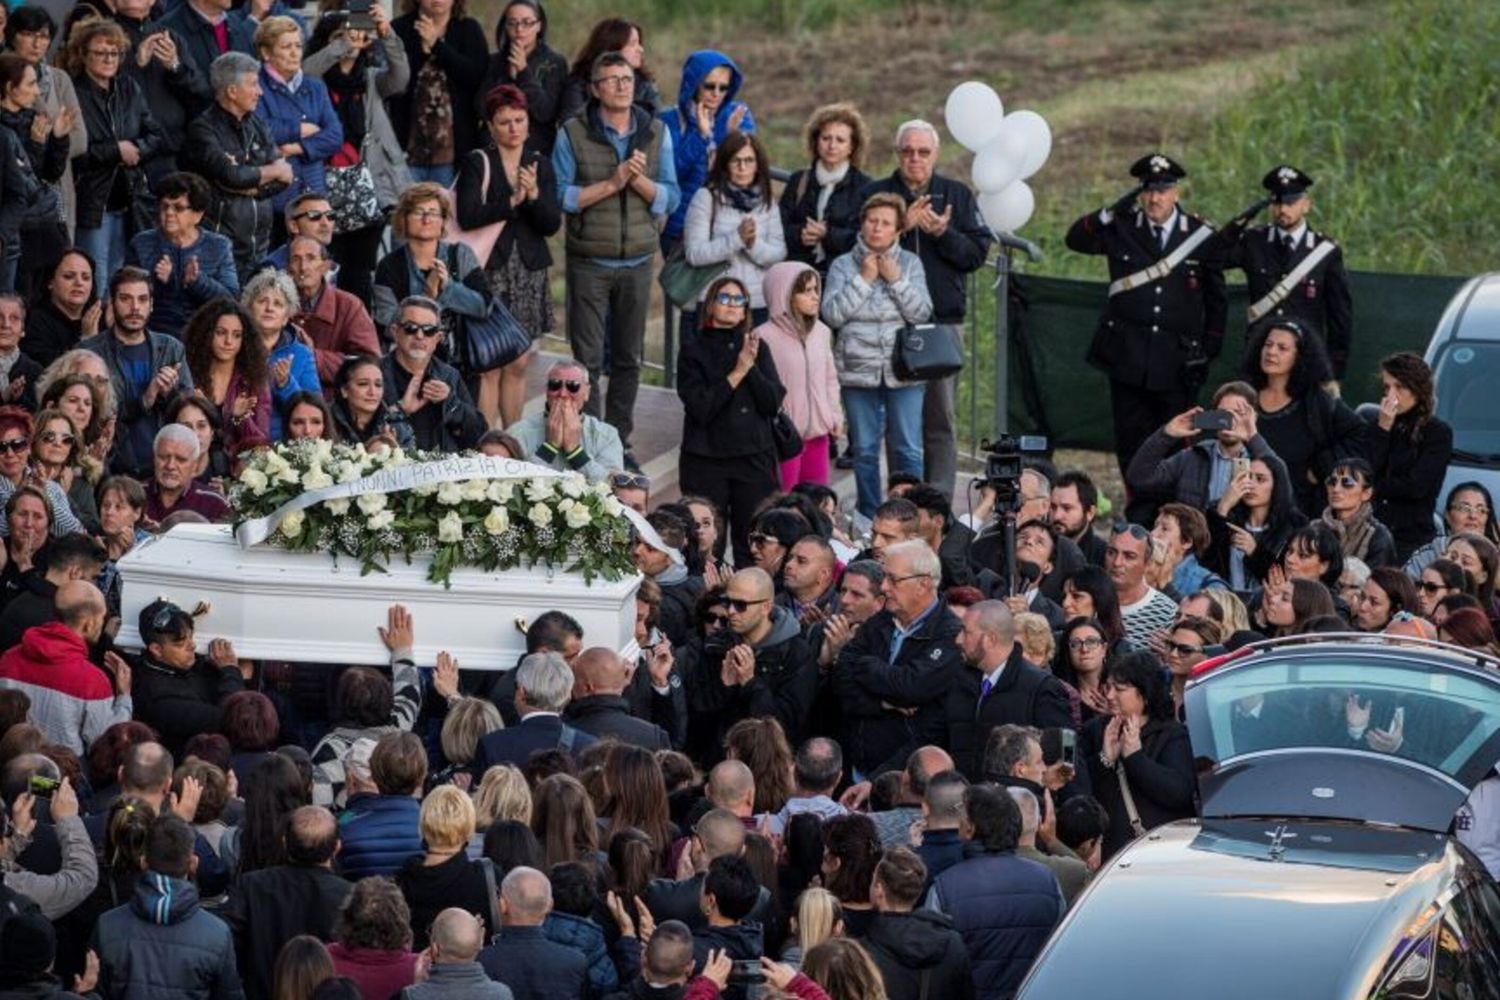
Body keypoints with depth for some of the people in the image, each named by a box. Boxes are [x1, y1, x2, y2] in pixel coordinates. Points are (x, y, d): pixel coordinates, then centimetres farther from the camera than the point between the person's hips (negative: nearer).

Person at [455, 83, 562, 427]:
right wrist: (512, 202, -15)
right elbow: (467, 217, -13)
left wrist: (533, 195, -13)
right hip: (489, 270, -4)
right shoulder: (477, 163, -1)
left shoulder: (540, 165, 10)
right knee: (489, 367, -8)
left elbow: (552, 224, 3)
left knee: (518, 365, 8)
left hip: (529, 273, 4)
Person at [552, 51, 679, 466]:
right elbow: (559, 196, -11)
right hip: (589, 261, -3)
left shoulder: (656, 133, 5)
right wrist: (610, 184, -18)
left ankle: (619, 440, 18)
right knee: (588, 358, -3)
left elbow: (670, 199, 2)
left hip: (637, 260, 3)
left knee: (629, 358, 9)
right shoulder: (573, 134, -4)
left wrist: (638, 180, -16)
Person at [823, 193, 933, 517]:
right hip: (858, 369, 0)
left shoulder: (910, 263, 8)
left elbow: (922, 312, -1)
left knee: (908, 450, -2)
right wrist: (864, 279, -9)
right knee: (864, 450, 5)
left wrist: (895, 280, -10)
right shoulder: (844, 266, 5)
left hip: (903, 369, 0)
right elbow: (833, 313, -7)